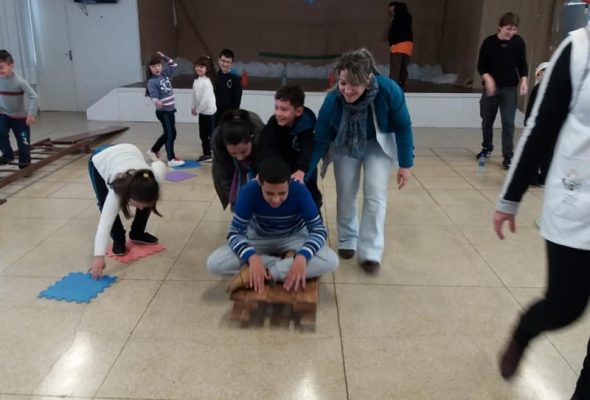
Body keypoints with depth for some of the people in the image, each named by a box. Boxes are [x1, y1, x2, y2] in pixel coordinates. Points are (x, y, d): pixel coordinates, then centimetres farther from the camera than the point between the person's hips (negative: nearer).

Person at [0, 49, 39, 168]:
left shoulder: (19, 81, -23)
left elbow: (34, 97, -24)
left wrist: (31, 114, -30)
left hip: (20, 117, -3)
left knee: (23, 141, 2)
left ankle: (24, 163, 20)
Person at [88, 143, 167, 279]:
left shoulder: (157, 176, -36)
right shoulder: (117, 191, -45)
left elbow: (160, 164, -12)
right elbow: (104, 223, -49)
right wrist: (99, 256, -58)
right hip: (100, 160, -3)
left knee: (144, 201, -5)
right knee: (106, 206, -16)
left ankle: (137, 234, 18)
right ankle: (118, 239, 7)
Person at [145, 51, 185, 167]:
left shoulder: (165, 74, 5)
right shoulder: (152, 82, -16)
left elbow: (174, 65, 16)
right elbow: (153, 94, -30)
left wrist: (164, 57, 8)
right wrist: (157, 102, -50)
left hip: (170, 110, 8)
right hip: (163, 111, -8)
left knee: (168, 133, 18)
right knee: (171, 134, -5)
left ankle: (153, 151, 35)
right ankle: (171, 159, 3)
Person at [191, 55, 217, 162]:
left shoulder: (207, 82, -19)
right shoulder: (196, 81, 8)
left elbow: (206, 99, -23)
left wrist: (197, 110, -15)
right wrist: (194, 108, 6)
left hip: (208, 112, -9)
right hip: (202, 111, 9)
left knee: (211, 134, -4)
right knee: (203, 134, 13)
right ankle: (207, 154, 24)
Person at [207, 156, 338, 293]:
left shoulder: (299, 191, -29)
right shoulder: (250, 192, -28)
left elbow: (319, 230, -24)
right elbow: (235, 233, -23)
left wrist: (302, 257, -43)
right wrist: (252, 258, -43)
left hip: (293, 239, 0)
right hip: (259, 239, 1)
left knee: (331, 261, -31)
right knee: (214, 263, -25)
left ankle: (259, 273, -27)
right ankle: (288, 262, -20)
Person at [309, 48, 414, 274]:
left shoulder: (388, 90, -35)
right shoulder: (333, 100, -33)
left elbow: (403, 127, -19)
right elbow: (319, 140, -22)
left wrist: (405, 164, -14)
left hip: (379, 144, -1)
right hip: (345, 146, 1)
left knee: (375, 193, -11)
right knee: (345, 194, 4)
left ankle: (370, 252, -2)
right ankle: (347, 240, 26)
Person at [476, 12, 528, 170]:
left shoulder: (518, 42, -4)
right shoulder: (489, 42, -8)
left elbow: (522, 64, 4)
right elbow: (481, 66, -4)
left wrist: (524, 80, -11)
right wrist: (487, 78, -22)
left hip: (510, 87, -1)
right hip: (491, 87, 1)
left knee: (508, 122, -8)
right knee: (487, 121, 13)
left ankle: (508, 156, -3)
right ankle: (487, 148, 35)